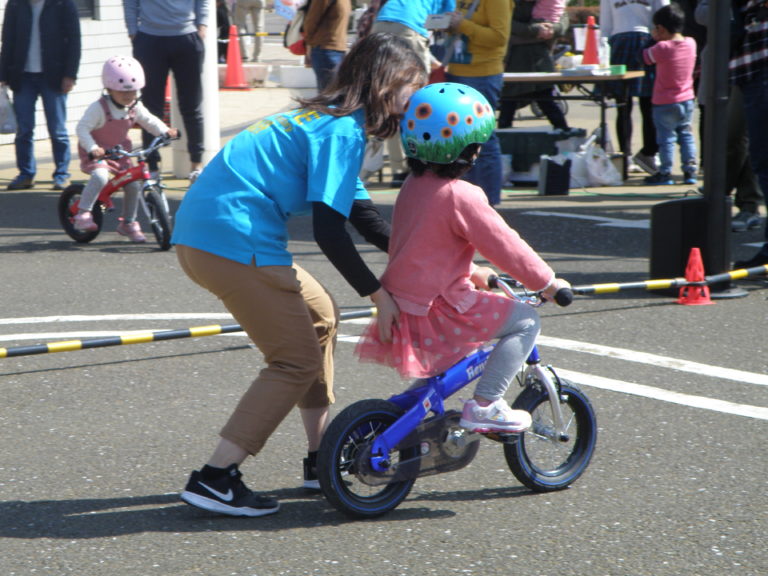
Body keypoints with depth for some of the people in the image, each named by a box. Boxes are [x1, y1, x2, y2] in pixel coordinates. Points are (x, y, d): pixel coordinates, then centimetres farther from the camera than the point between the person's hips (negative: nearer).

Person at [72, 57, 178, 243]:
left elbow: (149, 121, 10)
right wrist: (92, 148, -38)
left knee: (133, 185, -1)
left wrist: (165, 131, -10)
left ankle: (128, 223, 18)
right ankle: (83, 213, -25)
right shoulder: (99, 108, -21)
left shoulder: (136, 107, -2)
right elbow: (82, 128, -24)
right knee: (100, 177, -33)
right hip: (96, 154, -6)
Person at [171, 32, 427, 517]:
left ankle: (321, 459, 27)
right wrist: (379, 293, -10)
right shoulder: (343, 130, -10)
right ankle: (215, 478, -7)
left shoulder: (322, 119, 21)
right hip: (233, 241, -10)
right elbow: (329, 230, -18)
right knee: (298, 360, -3)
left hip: (199, 234, 10)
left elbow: (364, 217, 25)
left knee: (319, 316, 21)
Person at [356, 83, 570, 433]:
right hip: (435, 314, -9)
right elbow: (505, 246, -13)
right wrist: (547, 282, 0)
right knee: (524, 321, -3)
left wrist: (475, 273, 30)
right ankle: (484, 405, -7)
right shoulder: (460, 197, -19)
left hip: (401, 305, 9)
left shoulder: (413, 186, 7)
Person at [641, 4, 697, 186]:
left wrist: (655, 39, 8)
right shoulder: (691, 43, -3)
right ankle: (690, 170, 13)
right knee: (686, 134, 14)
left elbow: (645, 57, -4)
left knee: (666, 137, 2)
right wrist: (661, 40, 12)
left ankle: (665, 172, 7)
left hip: (665, 103, -5)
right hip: (687, 100, 6)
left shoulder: (662, 48, -20)